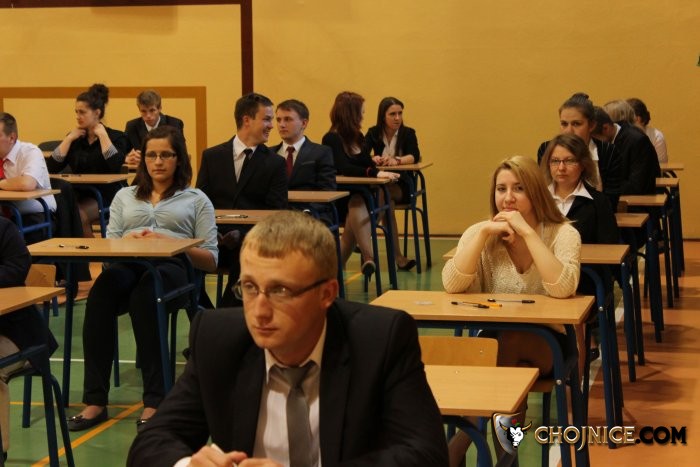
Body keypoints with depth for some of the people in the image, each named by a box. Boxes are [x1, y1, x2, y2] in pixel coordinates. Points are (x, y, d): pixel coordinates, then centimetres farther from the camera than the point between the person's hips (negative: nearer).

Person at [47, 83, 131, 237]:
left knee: (79, 215, -32)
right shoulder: (74, 137, 13)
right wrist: (69, 138, -2)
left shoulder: (116, 137, 1)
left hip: (105, 196, -4)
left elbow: (116, 165, -20)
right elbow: (52, 168, 1)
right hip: (78, 194, 4)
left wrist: (102, 135, -12)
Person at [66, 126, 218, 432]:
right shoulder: (125, 197, 31)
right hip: (127, 265, 2)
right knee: (102, 292, -36)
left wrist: (172, 243, -6)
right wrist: (128, 240, -3)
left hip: (172, 267, -2)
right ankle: (95, 400, -37)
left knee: (144, 294, -40)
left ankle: (154, 401, -39)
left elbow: (211, 261, 11)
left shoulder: (196, 200, 21)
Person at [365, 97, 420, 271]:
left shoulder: (408, 133, 2)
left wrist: (397, 161, -33)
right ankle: (397, 257, -35)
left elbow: (414, 156, -14)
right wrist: (372, 159, -30)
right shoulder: (373, 133, 6)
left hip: (401, 185, -1)